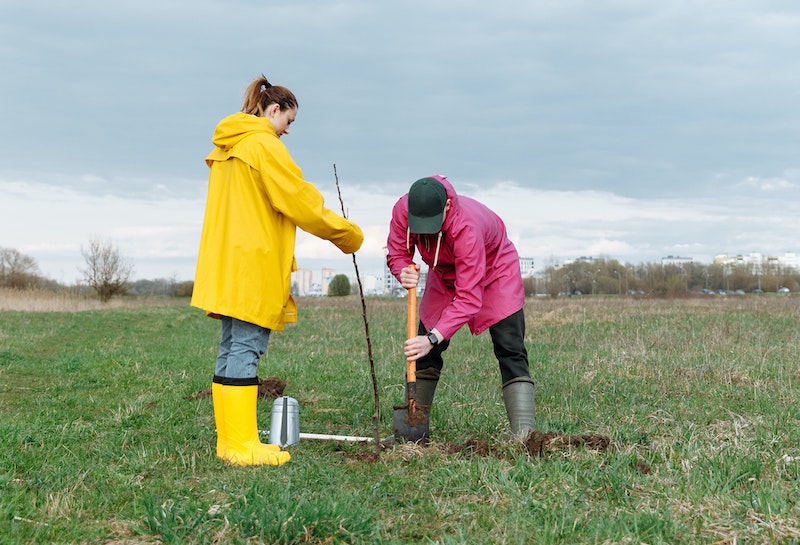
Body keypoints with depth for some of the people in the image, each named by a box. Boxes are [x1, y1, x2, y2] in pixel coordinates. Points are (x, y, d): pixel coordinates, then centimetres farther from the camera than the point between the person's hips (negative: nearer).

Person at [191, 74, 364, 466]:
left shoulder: (226, 148, 19)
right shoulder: (264, 144, -9)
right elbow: (301, 201, -12)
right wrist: (349, 235, -2)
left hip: (226, 267, 10)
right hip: (253, 266, -10)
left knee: (232, 349, 10)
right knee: (246, 349, -10)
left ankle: (228, 440, 13)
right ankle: (243, 445, -9)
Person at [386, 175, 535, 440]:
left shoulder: (466, 226, -43)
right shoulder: (402, 210, -28)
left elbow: (468, 297, -42)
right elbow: (397, 253, -10)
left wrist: (434, 337, -51)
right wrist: (404, 271, -35)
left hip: (495, 272, -5)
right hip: (445, 276, 5)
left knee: (511, 353, -17)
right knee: (423, 351, 1)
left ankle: (524, 435, -22)